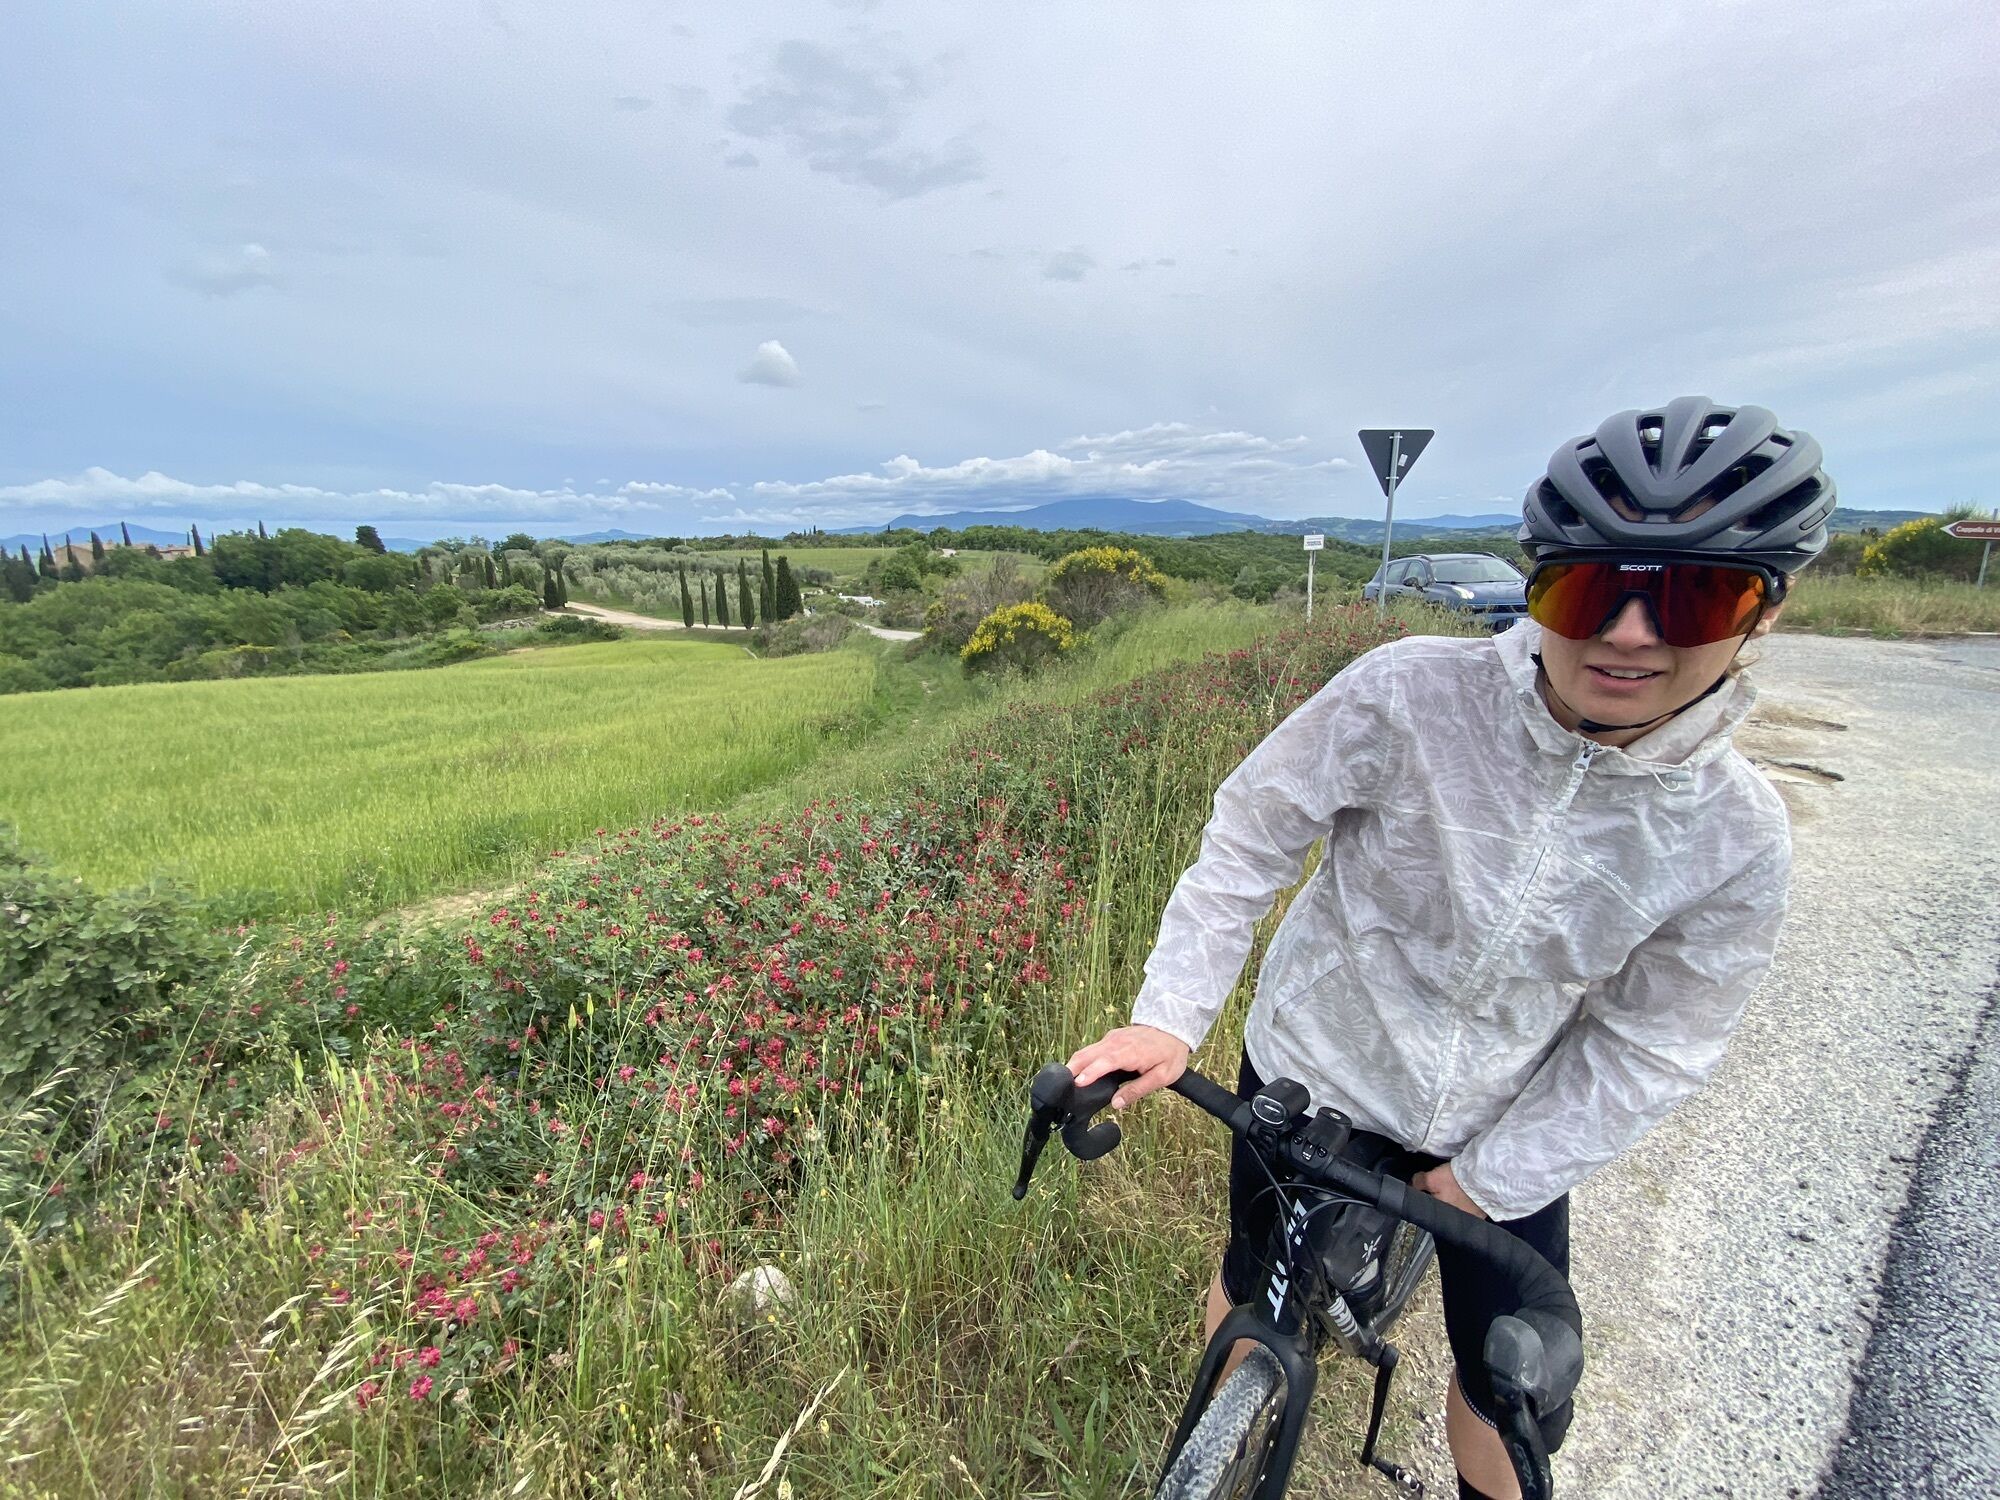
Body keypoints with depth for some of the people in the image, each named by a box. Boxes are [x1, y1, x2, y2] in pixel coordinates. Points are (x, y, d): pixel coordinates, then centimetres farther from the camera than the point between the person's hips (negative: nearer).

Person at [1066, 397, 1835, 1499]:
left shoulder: (1737, 839, -16)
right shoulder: (1412, 693, -27)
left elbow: (1648, 1047, -7)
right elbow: (1251, 834, -18)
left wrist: (1493, 1178, -8)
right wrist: (1169, 1015, -21)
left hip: (1505, 1137, 2)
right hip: (1312, 1076, -1)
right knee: (1257, 1287, 21)